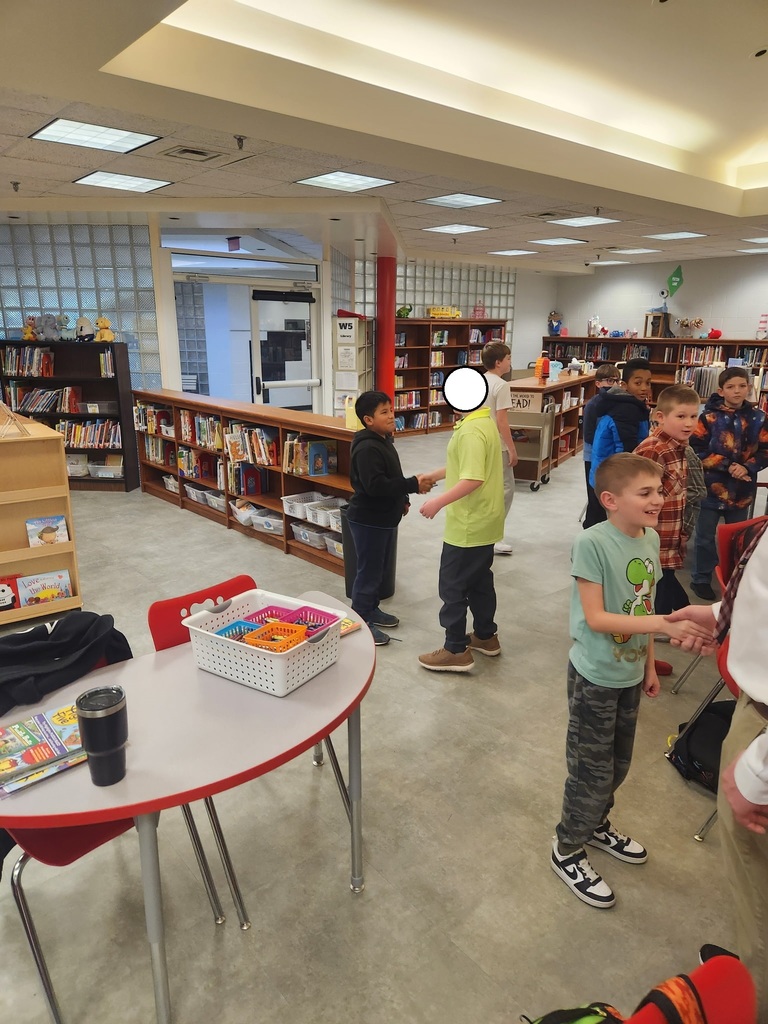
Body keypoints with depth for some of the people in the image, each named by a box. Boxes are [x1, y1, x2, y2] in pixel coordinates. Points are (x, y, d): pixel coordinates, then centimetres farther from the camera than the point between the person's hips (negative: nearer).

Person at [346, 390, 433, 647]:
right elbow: (375, 485, -31)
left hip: (385, 518, 10)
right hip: (368, 521, -10)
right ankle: (360, 621, 11)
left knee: (380, 568, 20)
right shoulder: (367, 448, -23)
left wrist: (402, 499, 16)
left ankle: (371, 610, 35)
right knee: (368, 571, -1)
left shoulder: (384, 441, 9)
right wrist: (413, 485, -28)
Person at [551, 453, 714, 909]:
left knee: (618, 764, 23)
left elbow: (644, 607, 7)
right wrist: (664, 623, -31)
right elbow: (595, 617, -25)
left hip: (630, 674, 7)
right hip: (596, 678, -7)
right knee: (592, 771, 7)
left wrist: (650, 665, 13)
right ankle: (568, 850, 30)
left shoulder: (651, 538, -2)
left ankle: (597, 824, 49)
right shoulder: (592, 543, -24)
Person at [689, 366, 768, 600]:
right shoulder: (709, 417, -8)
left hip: (743, 489, 3)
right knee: (705, 536, 7)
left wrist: (747, 467, -16)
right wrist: (728, 466, -18)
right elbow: (697, 450, -12)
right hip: (711, 487, -3)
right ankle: (701, 579, 22)